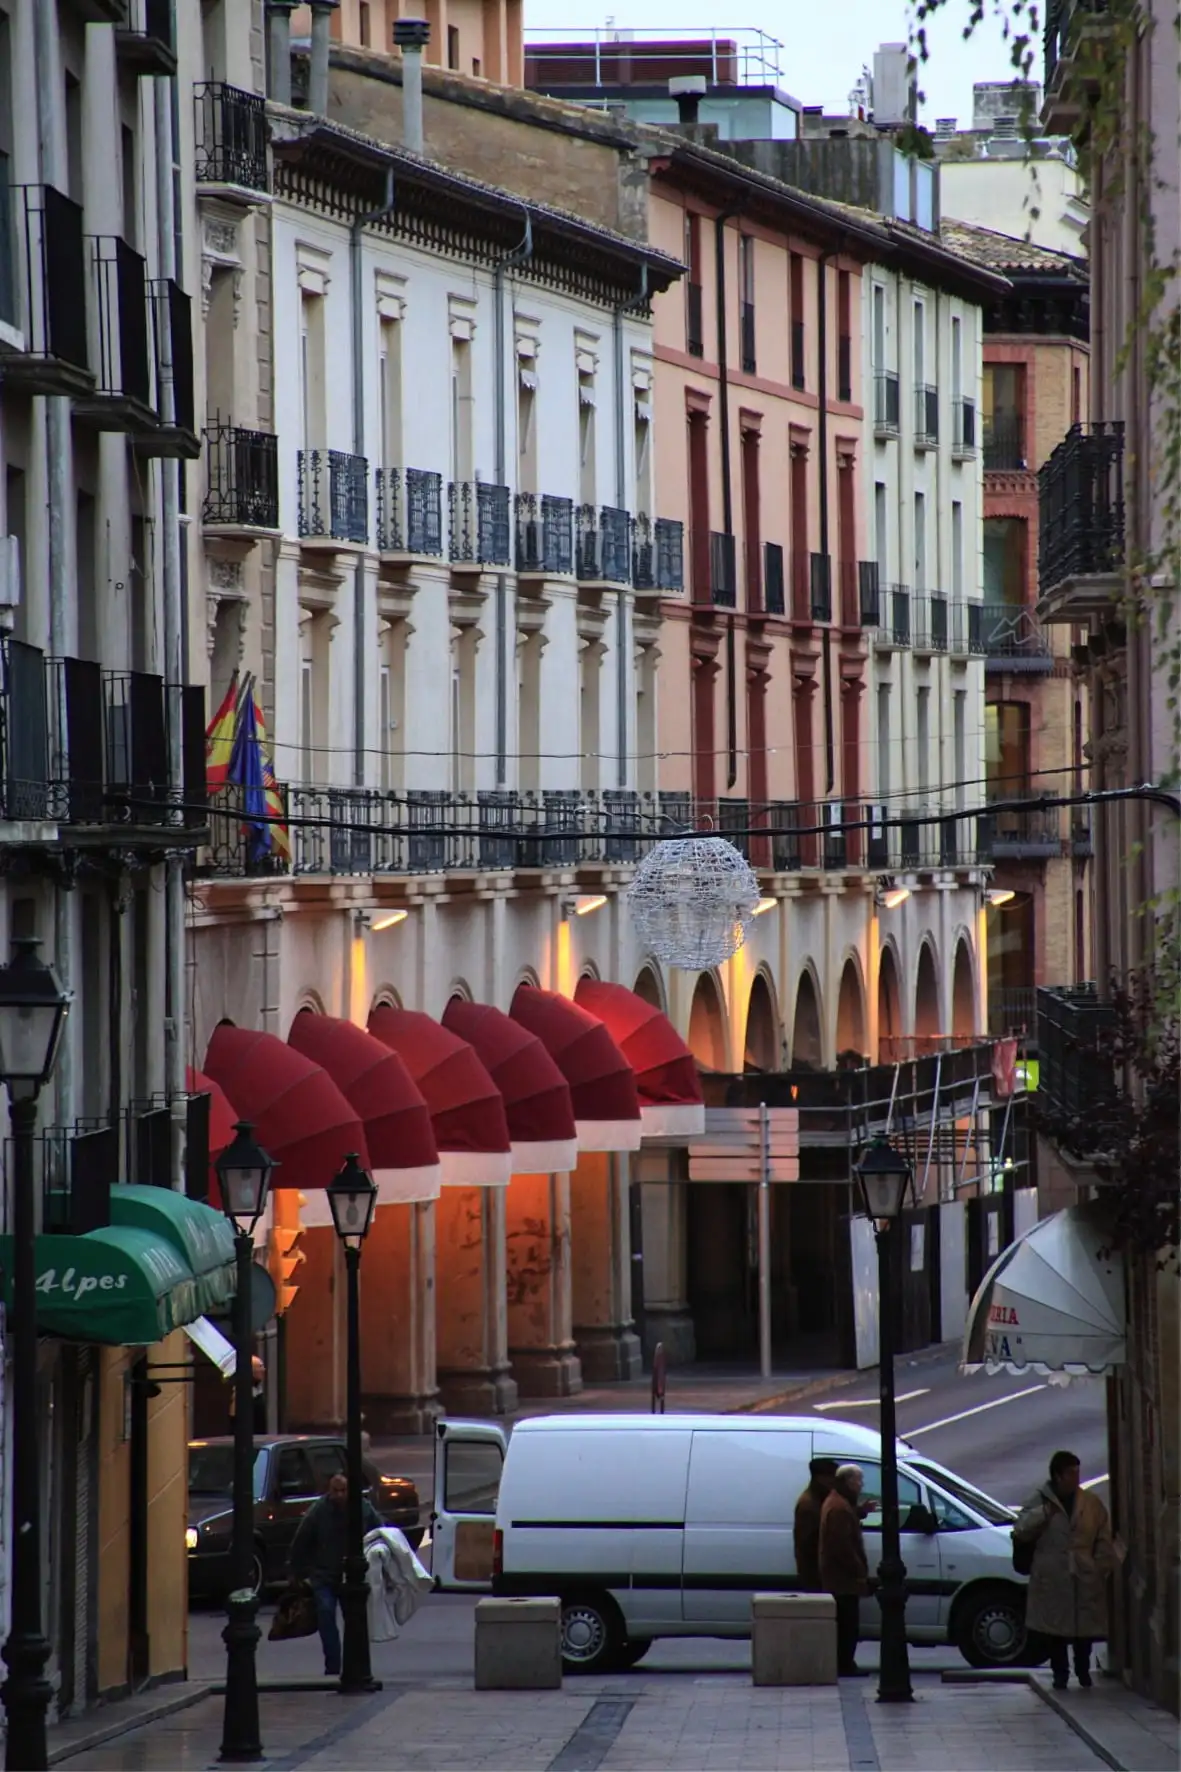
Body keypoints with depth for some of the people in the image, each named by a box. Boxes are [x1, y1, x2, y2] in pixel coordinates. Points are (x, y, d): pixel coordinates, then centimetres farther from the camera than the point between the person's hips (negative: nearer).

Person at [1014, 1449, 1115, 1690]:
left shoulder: (1091, 1503, 7)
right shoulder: (1039, 1502, 3)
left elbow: (1104, 1541, 9)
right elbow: (1021, 1531, -3)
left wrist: (1102, 1568, 1)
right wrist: (1044, 1512, -11)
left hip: (1085, 1578, 1)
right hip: (1052, 1578, -1)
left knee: (1086, 1626, 4)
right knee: (1056, 1627, 1)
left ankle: (1083, 1670, 21)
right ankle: (1060, 1672, 12)